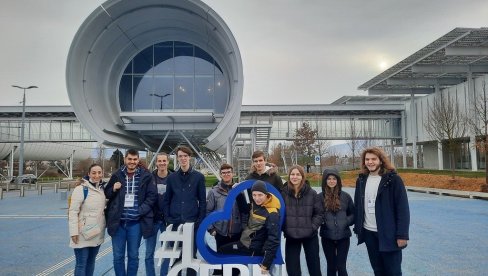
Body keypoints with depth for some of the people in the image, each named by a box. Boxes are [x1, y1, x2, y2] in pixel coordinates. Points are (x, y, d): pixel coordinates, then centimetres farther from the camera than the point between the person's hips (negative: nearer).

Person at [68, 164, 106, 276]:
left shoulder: (103, 189, 5)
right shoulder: (81, 189, -13)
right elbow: (73, 212, -15)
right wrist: (74, 232, -19)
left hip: (97, 234, 6)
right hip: (83, 234, -6)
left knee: (91, 262, 18)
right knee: (81, 264, 1)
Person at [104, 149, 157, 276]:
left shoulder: (146, 176, -2)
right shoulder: (117, 175, 4)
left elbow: (152, 195, -1)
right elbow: (106, 194, 13)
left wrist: (141, 210, -12)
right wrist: (114, 189, -8)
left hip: (135, 222, -1)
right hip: (118, 221, 2)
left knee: (133, 256, 11)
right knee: (118, 256, 11)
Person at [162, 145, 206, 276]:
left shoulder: (199, 177, 0)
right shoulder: (171, 177, 6)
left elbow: (202, 201, 0)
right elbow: (166, 200, 9)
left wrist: (200, 220, -6)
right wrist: (167, 218, -1)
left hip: (192, 222, -2)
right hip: (175, 222, 2)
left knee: (191, 254, 7)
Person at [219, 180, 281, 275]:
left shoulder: (272, 214, -25)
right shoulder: (255, 203, -2)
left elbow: (273, 240, -25)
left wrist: (266, 264, -25)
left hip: (252, 248, -8)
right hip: (244, 241, 8)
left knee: (221, 251, -6)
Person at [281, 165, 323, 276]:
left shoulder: (311, 193, -7)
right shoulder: (284, 193, -6)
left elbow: (319, 212, -1)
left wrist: (312, 227, -10)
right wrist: (284, 228, -5)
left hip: (310, 235, -1)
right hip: (291, 236, 1)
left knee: (314, 266, 13)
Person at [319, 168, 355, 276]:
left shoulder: (345, 196, 2)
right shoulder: (320, 197, -3)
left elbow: (353, 214, 9)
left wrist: (346, 222, -8)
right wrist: (322, 221, -14)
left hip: (343, 236, 0)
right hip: (327, 236, 0)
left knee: (341, 266, 2)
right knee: (331, 266, 12)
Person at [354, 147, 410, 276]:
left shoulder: (393, 179, -10)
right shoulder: (361, 180, 6)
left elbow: (403, 208, -12)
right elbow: (357, 206, 11)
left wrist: (402, 234, -15)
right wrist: (357, 228, 10)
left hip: (389, 233, -5)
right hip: (368, 233, 5)